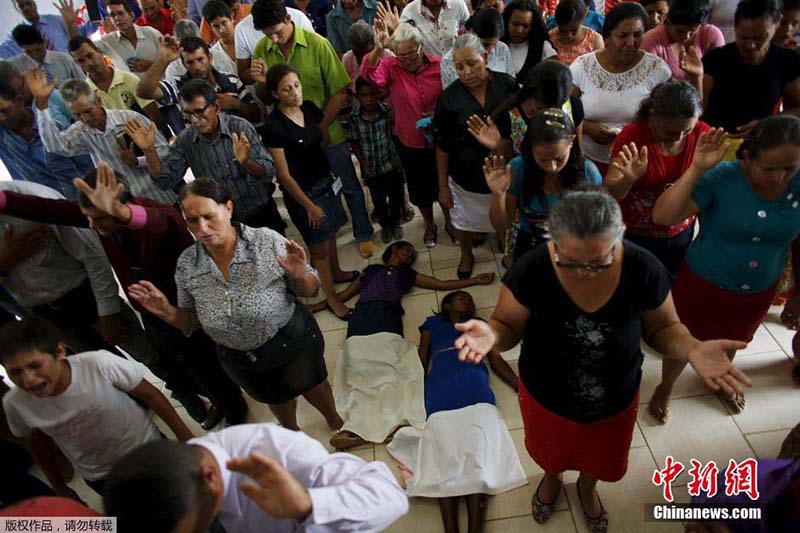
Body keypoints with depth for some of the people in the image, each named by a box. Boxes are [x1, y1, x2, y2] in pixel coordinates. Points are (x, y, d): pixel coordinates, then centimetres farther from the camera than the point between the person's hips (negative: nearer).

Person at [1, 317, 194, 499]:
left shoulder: (99, 364, -33)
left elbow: (149, 394, -18)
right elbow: (39, 442, -1)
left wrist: (184, 435, -10)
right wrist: (60, 488, 11)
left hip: (147, 450, -2)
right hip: (99, 477, 2)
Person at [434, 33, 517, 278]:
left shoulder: (508, 85, -11)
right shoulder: (450, 97, -13)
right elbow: (443, 146, -6)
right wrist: (443, 186, -3)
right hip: (466, 177, 0)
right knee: (465, 221, 19)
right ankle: (467, 257, 51)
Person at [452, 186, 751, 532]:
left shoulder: (644, 270, -28)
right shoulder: (531, 270, -32)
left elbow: (662, 328, -10)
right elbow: (508, 327, -18)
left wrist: (692, 349, -33)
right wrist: (489, 334, -43)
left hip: (615, 402, 2)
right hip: (545, 398, -1)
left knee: (601, 460, 33)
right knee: (551, 453, 32)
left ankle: (587, 487, 70)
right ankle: (552, 478, 70)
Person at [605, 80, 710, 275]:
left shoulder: (703, 134, -12)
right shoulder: (632, 135, -20)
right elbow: (609, 193, -27)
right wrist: (628, 179, -45)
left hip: (680, 235, 3)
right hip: (633, 236, -2)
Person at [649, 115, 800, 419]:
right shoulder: (721, 178, -28)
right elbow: (662, 216, -38)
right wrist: (697, 169, -45)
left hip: (759, 291, 4)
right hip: (703, 284, -4)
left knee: (732, 341, 29)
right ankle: (665, 387, 47)